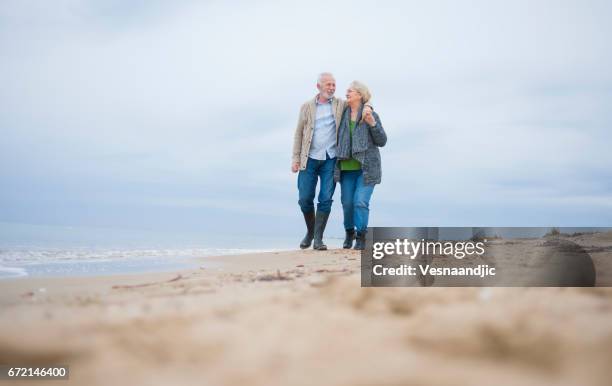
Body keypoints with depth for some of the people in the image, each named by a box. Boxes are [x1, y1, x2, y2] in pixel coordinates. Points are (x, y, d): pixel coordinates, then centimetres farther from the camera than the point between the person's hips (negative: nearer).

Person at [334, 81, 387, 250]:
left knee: (361, 202, -12)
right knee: (347, 203, 6)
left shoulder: (371, 115, -3)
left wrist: (372, 123, -18)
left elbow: (382, 141, -5)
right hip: (347, 168, 4)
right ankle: (349, 232, 30)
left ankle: (361, 237, 3)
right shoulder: (343, 115, 6)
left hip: (366, 168, -3)